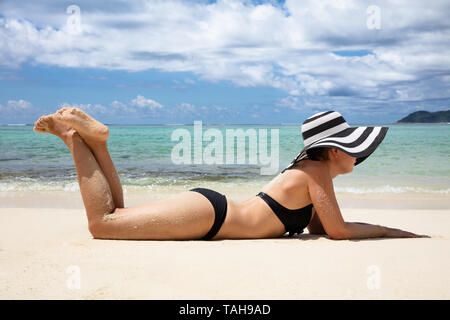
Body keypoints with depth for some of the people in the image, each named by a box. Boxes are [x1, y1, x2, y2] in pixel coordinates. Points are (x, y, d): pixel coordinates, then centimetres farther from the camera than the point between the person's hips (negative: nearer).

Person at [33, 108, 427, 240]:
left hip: (211, 206, 9)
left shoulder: (312, 168, 16)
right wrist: (387, 231, 4)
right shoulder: (318, 171, -11)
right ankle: (85, 136, -4)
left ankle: (88, 138, 11)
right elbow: (338, 231, -10)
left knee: (114, 216, 11)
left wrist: (381, 227, 17)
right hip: (207, 213, -9)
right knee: (102, 223, -12)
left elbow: (317, 226, 23)